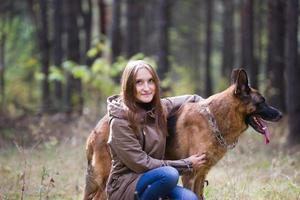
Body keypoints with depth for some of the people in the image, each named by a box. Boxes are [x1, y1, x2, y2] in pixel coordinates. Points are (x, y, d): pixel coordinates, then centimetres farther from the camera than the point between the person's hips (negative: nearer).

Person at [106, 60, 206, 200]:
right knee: (170, 174, -33)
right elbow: (141, 164, -17)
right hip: (124, 186, -6)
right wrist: (186, 164, -13)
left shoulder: (160, 108, 4)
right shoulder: (120, 122, -16)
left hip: (151, 182, 6)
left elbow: (191, 99, 23)